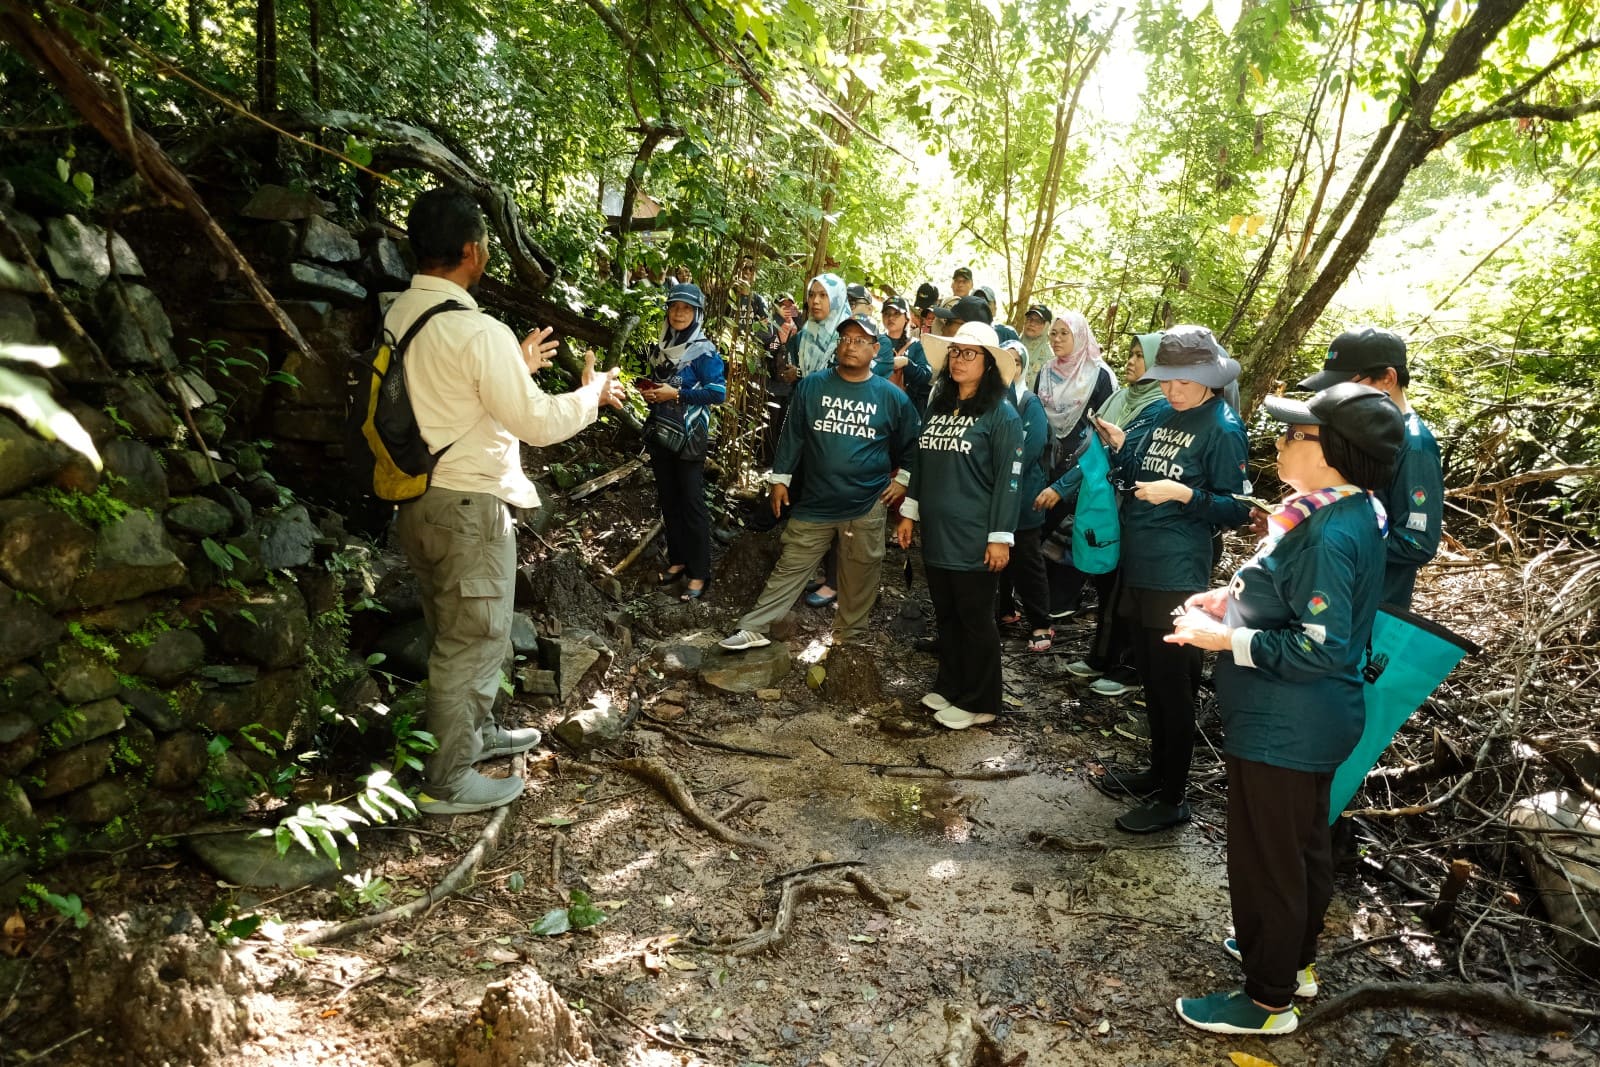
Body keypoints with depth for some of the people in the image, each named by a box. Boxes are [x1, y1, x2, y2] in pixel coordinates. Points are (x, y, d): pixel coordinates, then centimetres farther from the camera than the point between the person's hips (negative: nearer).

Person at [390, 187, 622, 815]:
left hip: (418, 500, 9)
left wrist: (516, 367, 24)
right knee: (470, 641, 5)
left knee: (454, 632, 23)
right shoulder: (478, 332, -21)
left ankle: (477, 732, 42)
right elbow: (537, 423, -16)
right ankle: (448, 782, 17)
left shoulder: (398, 317, 5)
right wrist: (592, 394, 1)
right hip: (468, 507, -9)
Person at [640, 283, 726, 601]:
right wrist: (650, 393, 1)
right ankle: (677, 560, 23)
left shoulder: (704, 350, -8)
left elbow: (718, 393, -16)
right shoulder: (665, 346, 11)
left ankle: (699, 574, -1)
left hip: (688, 438, -7)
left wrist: (676, 394, -19)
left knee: (692, 503, -5)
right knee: (668, 501, 11)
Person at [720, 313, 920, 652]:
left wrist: (903, 480, 4)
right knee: (789, 568, 5)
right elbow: (793, 434, 6)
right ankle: (753, 628, 12)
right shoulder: (812, 385, 1)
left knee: (859, 576, 10)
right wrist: (780, 479, 5)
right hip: (814, 503, 0)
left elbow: (911, 445, 11)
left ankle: (846, 636, 27)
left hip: (867, 507, 0)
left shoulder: (892, 396, 0)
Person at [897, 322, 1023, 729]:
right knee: (945, 614, 16)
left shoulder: (1001, 415, -9)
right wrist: (909, 513, 16)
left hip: (973, 538, -6)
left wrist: (1000, 536, -15)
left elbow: (1008, 479, -12)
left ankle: (978, 703, 16)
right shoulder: (938, 406, 12)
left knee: (975, 619, 3)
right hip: (936, 532, 6)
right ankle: (949, 686, 31)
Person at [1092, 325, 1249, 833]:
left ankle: (1173, 797, 13)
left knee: (1171, 681, 1)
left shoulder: (1223, 429, -12)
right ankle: (1158, 771, 33)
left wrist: (1183, 493, -24)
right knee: (1150, 674, 17)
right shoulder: (1168, 417, 11)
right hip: (1139, 564, 8)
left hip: (1176, 575, -8)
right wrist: (1121, 449, 2)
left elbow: (1236, 509, -11)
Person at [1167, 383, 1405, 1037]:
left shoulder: (1330, 534, -28)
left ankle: (1268, 1000, 24)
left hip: (1282, 730, -10)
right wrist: (1237, 597, 5)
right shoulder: (1354, 511, 3)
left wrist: (1224, 637, -24)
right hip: (1308, 722, 10)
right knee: (1303, 844, 25)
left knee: (1266, 857, 6)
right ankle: (1294, 958, 45)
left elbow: (1320, 647, -30)